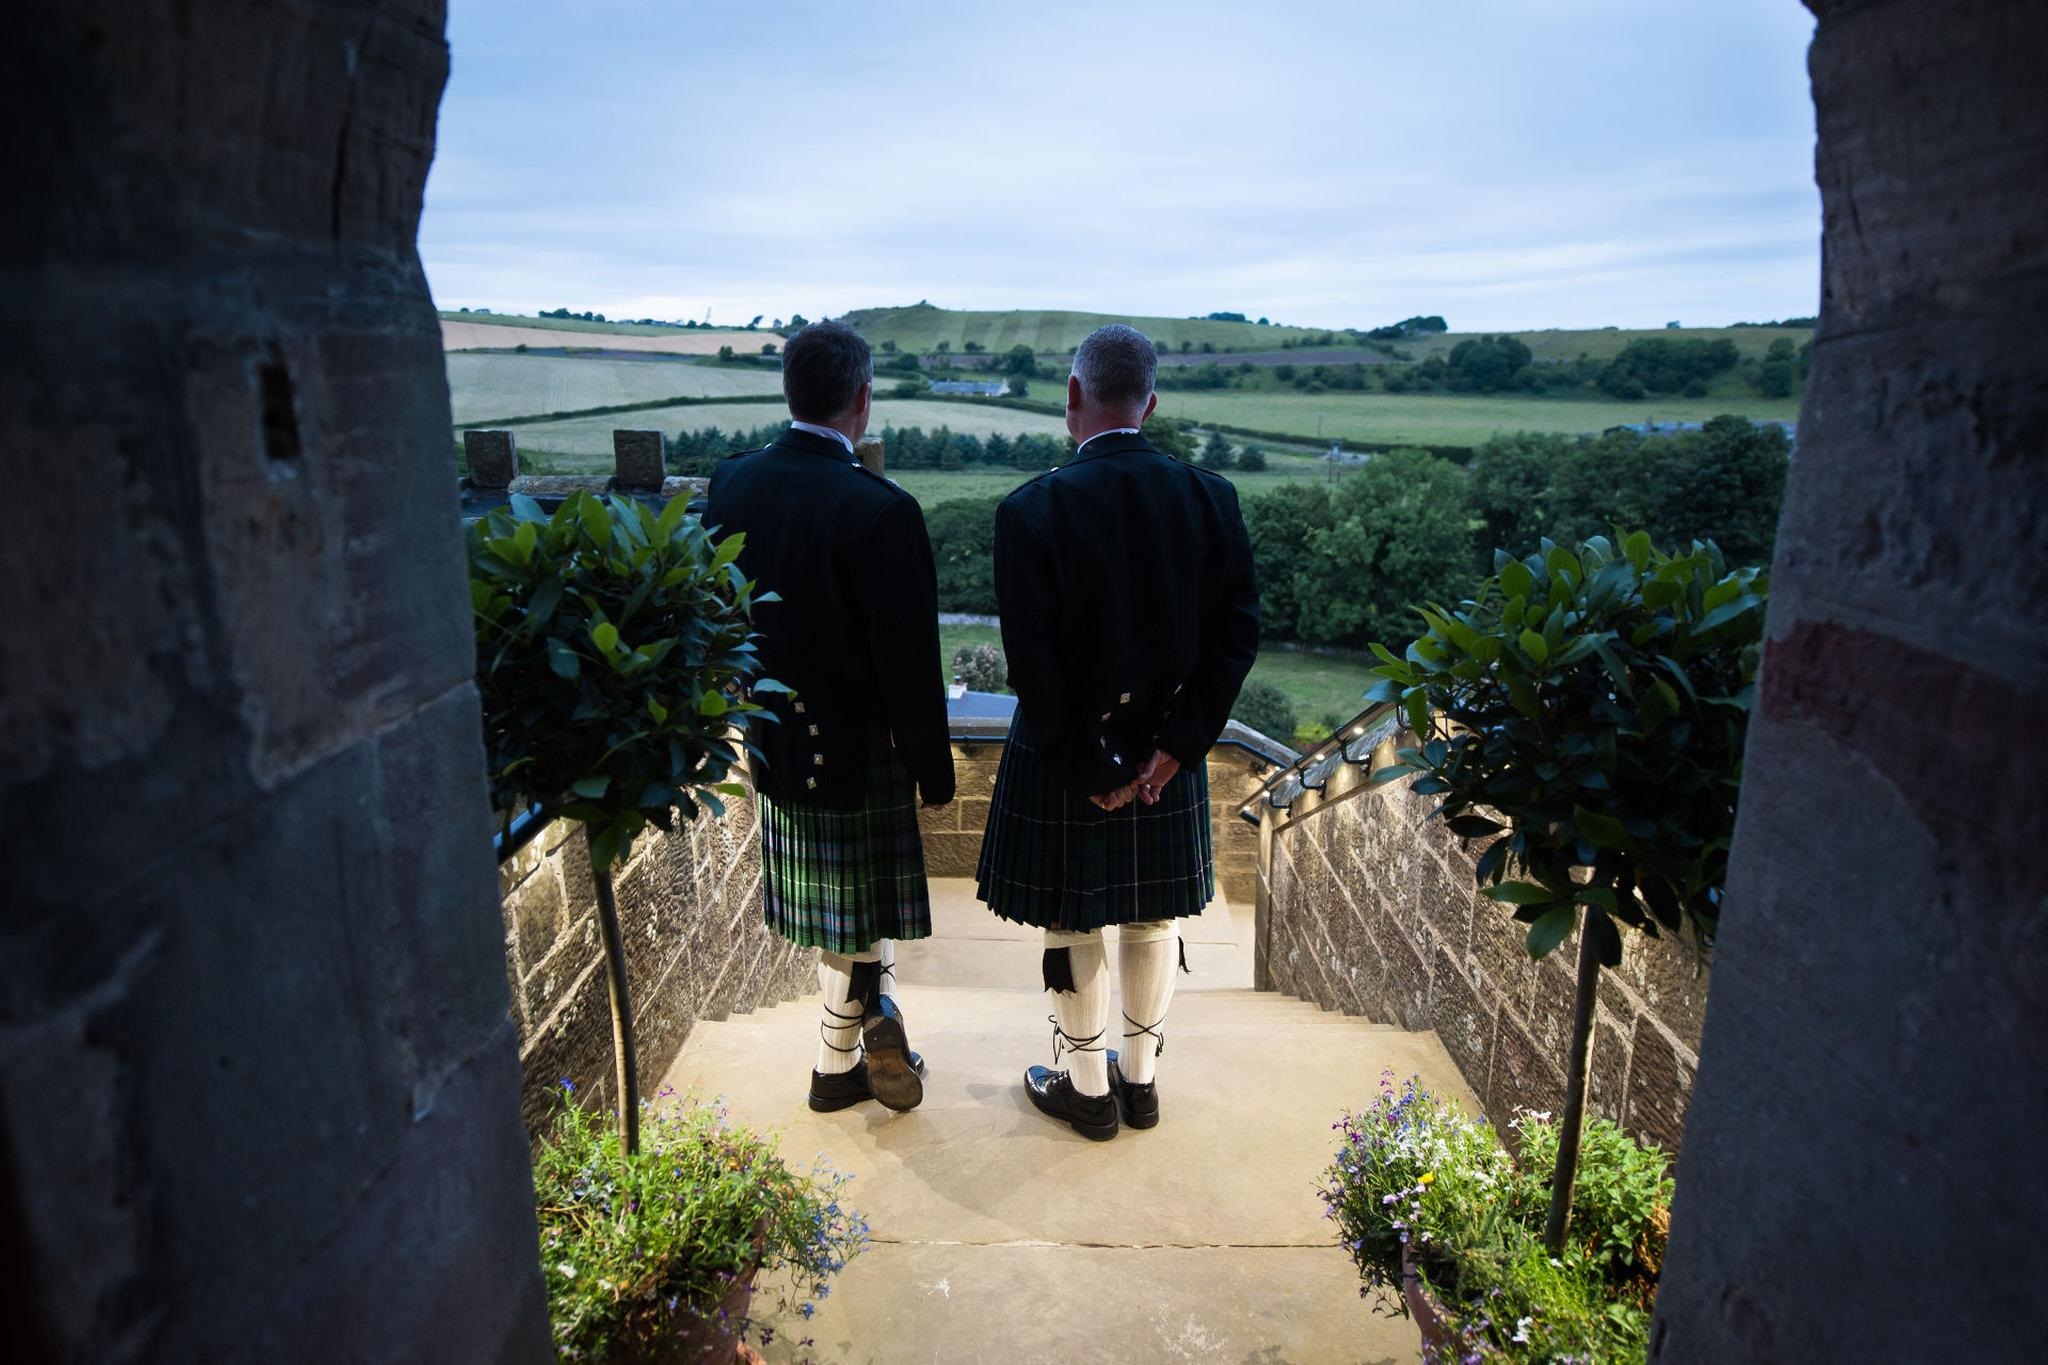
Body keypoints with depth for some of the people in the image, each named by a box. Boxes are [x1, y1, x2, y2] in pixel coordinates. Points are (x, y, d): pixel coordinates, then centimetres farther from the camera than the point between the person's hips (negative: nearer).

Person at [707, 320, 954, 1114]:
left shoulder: (730, 484, -4)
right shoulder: (879, 511, -24)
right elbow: (909, 662, -21)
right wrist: (933, 772, -9)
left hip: (770, 738, 7)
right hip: (854, 749, -7)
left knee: (839, 918, 23)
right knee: (858, 920, 14)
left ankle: (861, 1053, 41)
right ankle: (840, 1063, 33)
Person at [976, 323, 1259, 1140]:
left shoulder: (1032, 509, -18)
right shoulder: (1210, 497, -6)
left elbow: (1033, 663, -19)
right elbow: (1237, 632, -7)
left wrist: (1085, 767, -9)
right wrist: (1175, 746, -7)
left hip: (1065, 756, -3)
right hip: (1166, 751, 4)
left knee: (1074, 927, 15)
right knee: (1152, 918, 20)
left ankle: (1087, 1089, 32)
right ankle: (1141, 1079, 37)